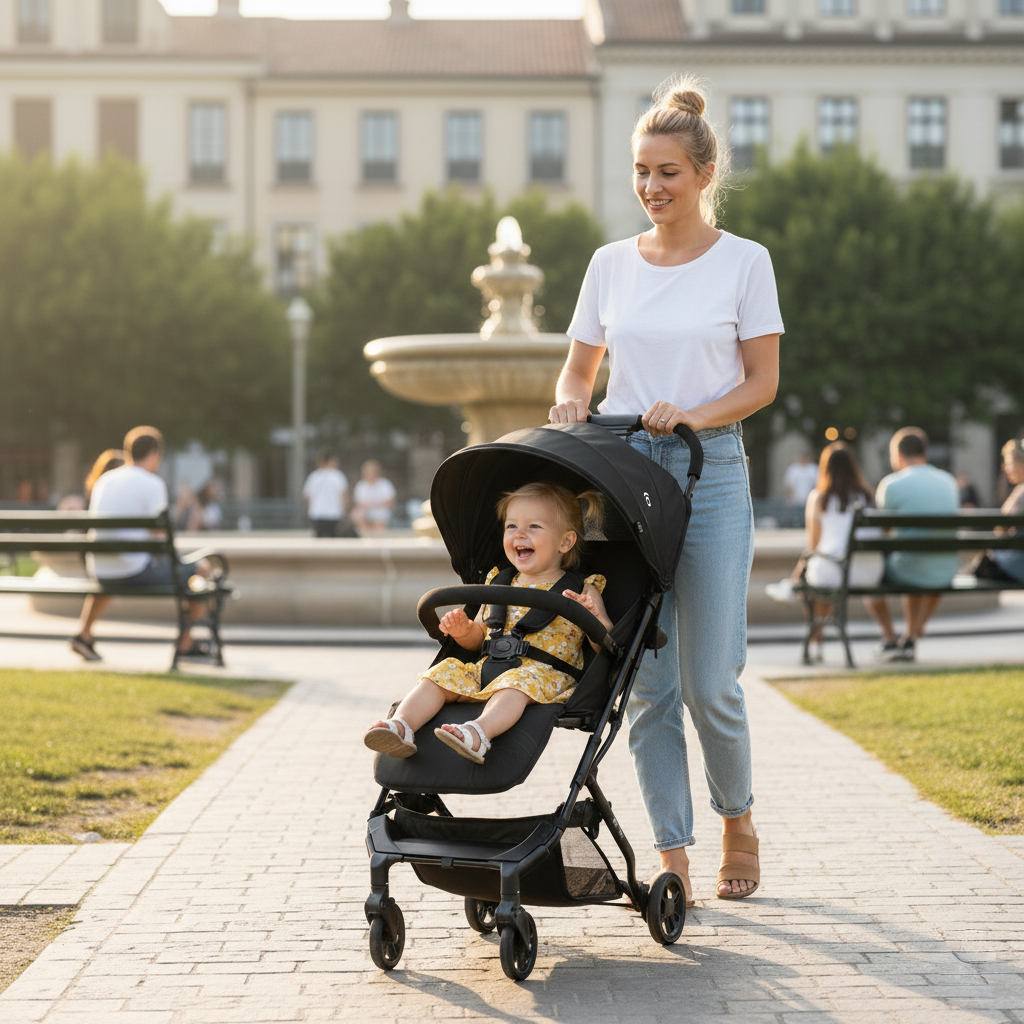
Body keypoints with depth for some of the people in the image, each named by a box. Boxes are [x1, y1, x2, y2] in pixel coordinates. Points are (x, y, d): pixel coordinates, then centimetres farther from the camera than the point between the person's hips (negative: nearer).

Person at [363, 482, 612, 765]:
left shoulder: (581, 591, 6)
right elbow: (479, 638, 28)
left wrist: (593, 615, -20)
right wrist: (463, 631, 4)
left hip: (545, 676, -6)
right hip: (488, 669, 6)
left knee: (517, 682, -37)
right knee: (445, 673, -14)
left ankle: (478, 734, -62)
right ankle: (401, 726, -32)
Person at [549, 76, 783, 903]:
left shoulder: (744, 261, 1)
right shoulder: (611, 263, 11)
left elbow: (762, 381, 0)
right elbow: (579, 369, 16)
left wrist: (694, 413, -16)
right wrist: (572, 403, -5)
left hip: (710, 473, -3)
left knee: (710, 683, -5)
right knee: (646, 683, 0)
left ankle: (738, 819, 22)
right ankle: (673, 855, 8)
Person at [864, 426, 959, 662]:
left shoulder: (892, 483, -9)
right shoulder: (950, 482, 8)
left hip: (908, 573, -5)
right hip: (946, 576, 5)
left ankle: (890, 640, 26)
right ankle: (910, 638, 39)